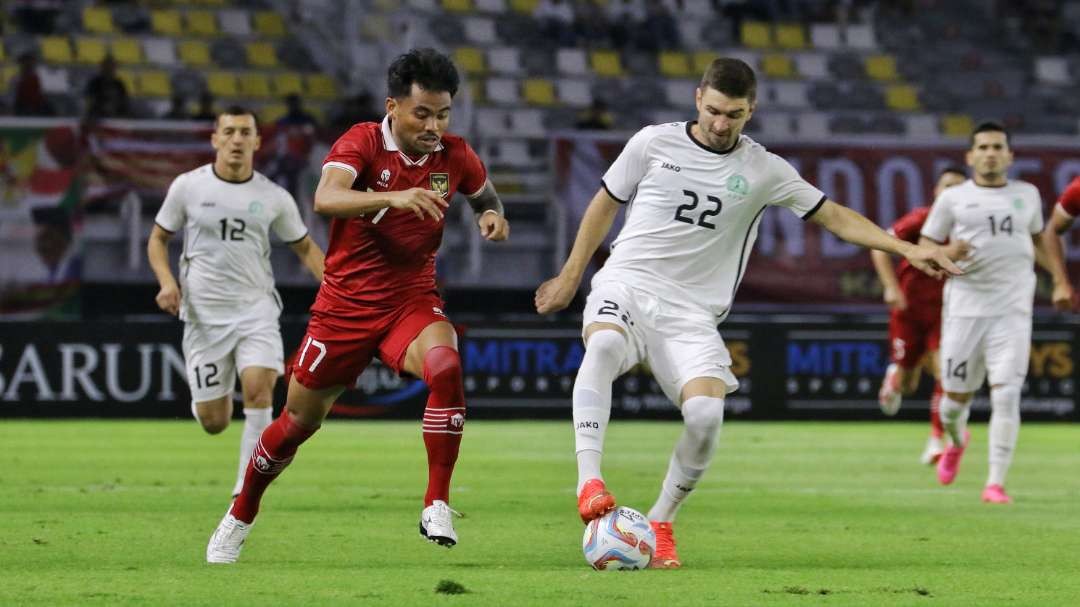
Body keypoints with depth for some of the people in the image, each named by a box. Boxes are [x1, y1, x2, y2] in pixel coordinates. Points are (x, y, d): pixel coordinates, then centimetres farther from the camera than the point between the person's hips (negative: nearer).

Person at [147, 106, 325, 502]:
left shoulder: (274, 198, 1)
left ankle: (246, 487, -14)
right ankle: (209, 398, 40)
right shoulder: (187, 187, -2)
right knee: (214, 424, 0)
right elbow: (158, 238, 9)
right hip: (204, 313, 0)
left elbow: (304, 247, 14)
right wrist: (167, 282, -9)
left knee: (258, 387, -25)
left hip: (256, 309, 0)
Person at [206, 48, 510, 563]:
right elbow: (325, 198, -34)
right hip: (345, 303, -1)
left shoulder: (455, 156, -4)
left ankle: (437, 507, -25)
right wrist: (392, 197, -49)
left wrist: (492, 215, -4)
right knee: (299, 420, 10)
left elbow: (484, 193, 20)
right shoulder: (363, 141, -15)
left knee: (446, 368, -32)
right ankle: (238, 520, 33)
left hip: (412, 300, 1)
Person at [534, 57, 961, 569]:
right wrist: (570, 277, 20)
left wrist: (907, 248, 1)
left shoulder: (764, 170, 5)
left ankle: (659, 524, -3)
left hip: (691, 313, 1)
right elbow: (605, 204, 17)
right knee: (604, 345, -38)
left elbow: (833, 216, 10)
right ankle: (589, 481, -41)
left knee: (706, 413, -23)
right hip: (627, 285, -1)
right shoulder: (653, 143, 4)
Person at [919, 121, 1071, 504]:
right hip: (964, 308, 0)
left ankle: (996, 483, -11)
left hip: (1012, 311, 1)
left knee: (1006, 395, -13)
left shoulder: (1027, 195, 13)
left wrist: (1059, 279, 19)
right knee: (955, 397, 5)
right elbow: (924, 248, 8)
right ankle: (957, 442, 41)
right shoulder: (953, 199, 5)